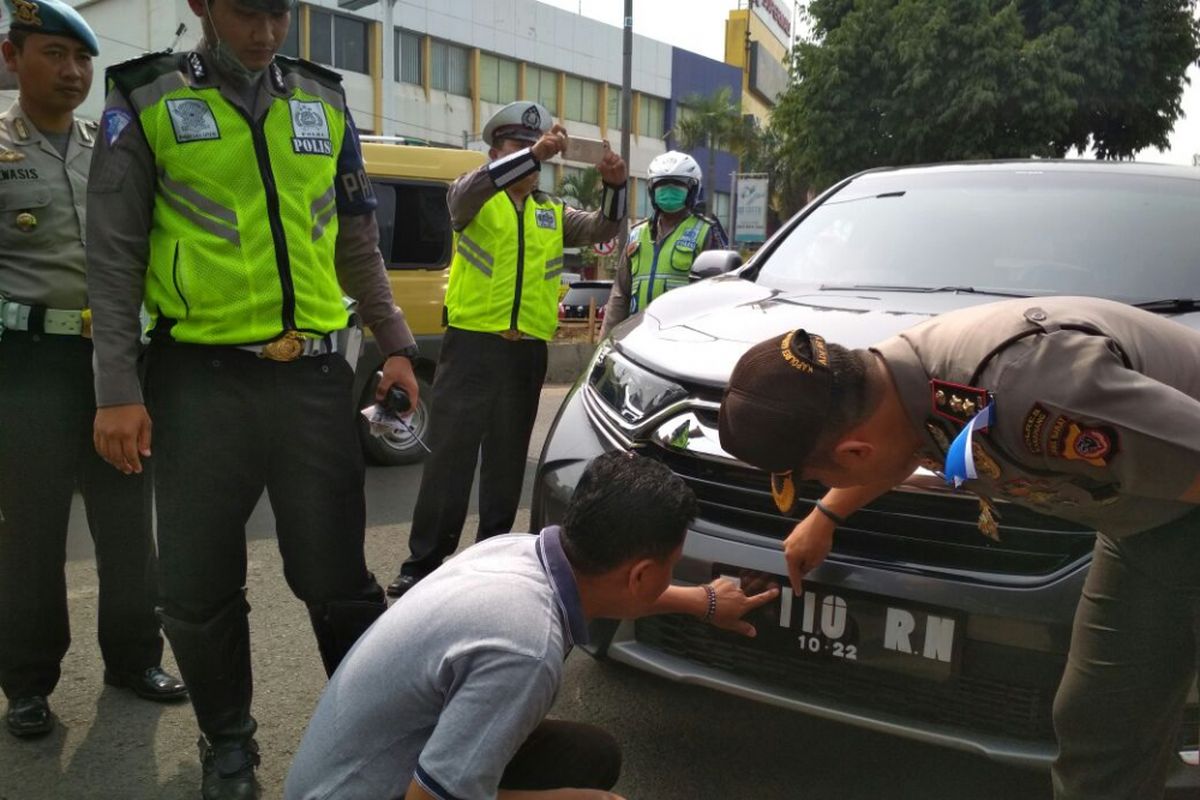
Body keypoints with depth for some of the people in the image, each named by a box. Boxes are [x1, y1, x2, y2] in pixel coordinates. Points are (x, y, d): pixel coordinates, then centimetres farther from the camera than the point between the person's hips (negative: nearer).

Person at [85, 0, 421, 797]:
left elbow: (358, 245, 16)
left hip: (314, 373, 2)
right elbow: (114, 256, -1)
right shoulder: (145, 101, 3)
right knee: (199, 587, 8)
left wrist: (396, 344, 9)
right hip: (200, 378, -1)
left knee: (336, 576, 5)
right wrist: (117, 390, -8)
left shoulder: (325, 102, 12)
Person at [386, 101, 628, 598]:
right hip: (472, 344, -4)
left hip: (527, 351, 4)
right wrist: (533, 155, -33)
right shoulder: (475, 199, 3)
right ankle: (423, 564, 3)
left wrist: (614, 187, -16)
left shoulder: (552, 214, 16)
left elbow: (602, 228, 4)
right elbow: (469, 189, -21)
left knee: (507, 463, 11)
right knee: (449, 458, -4)